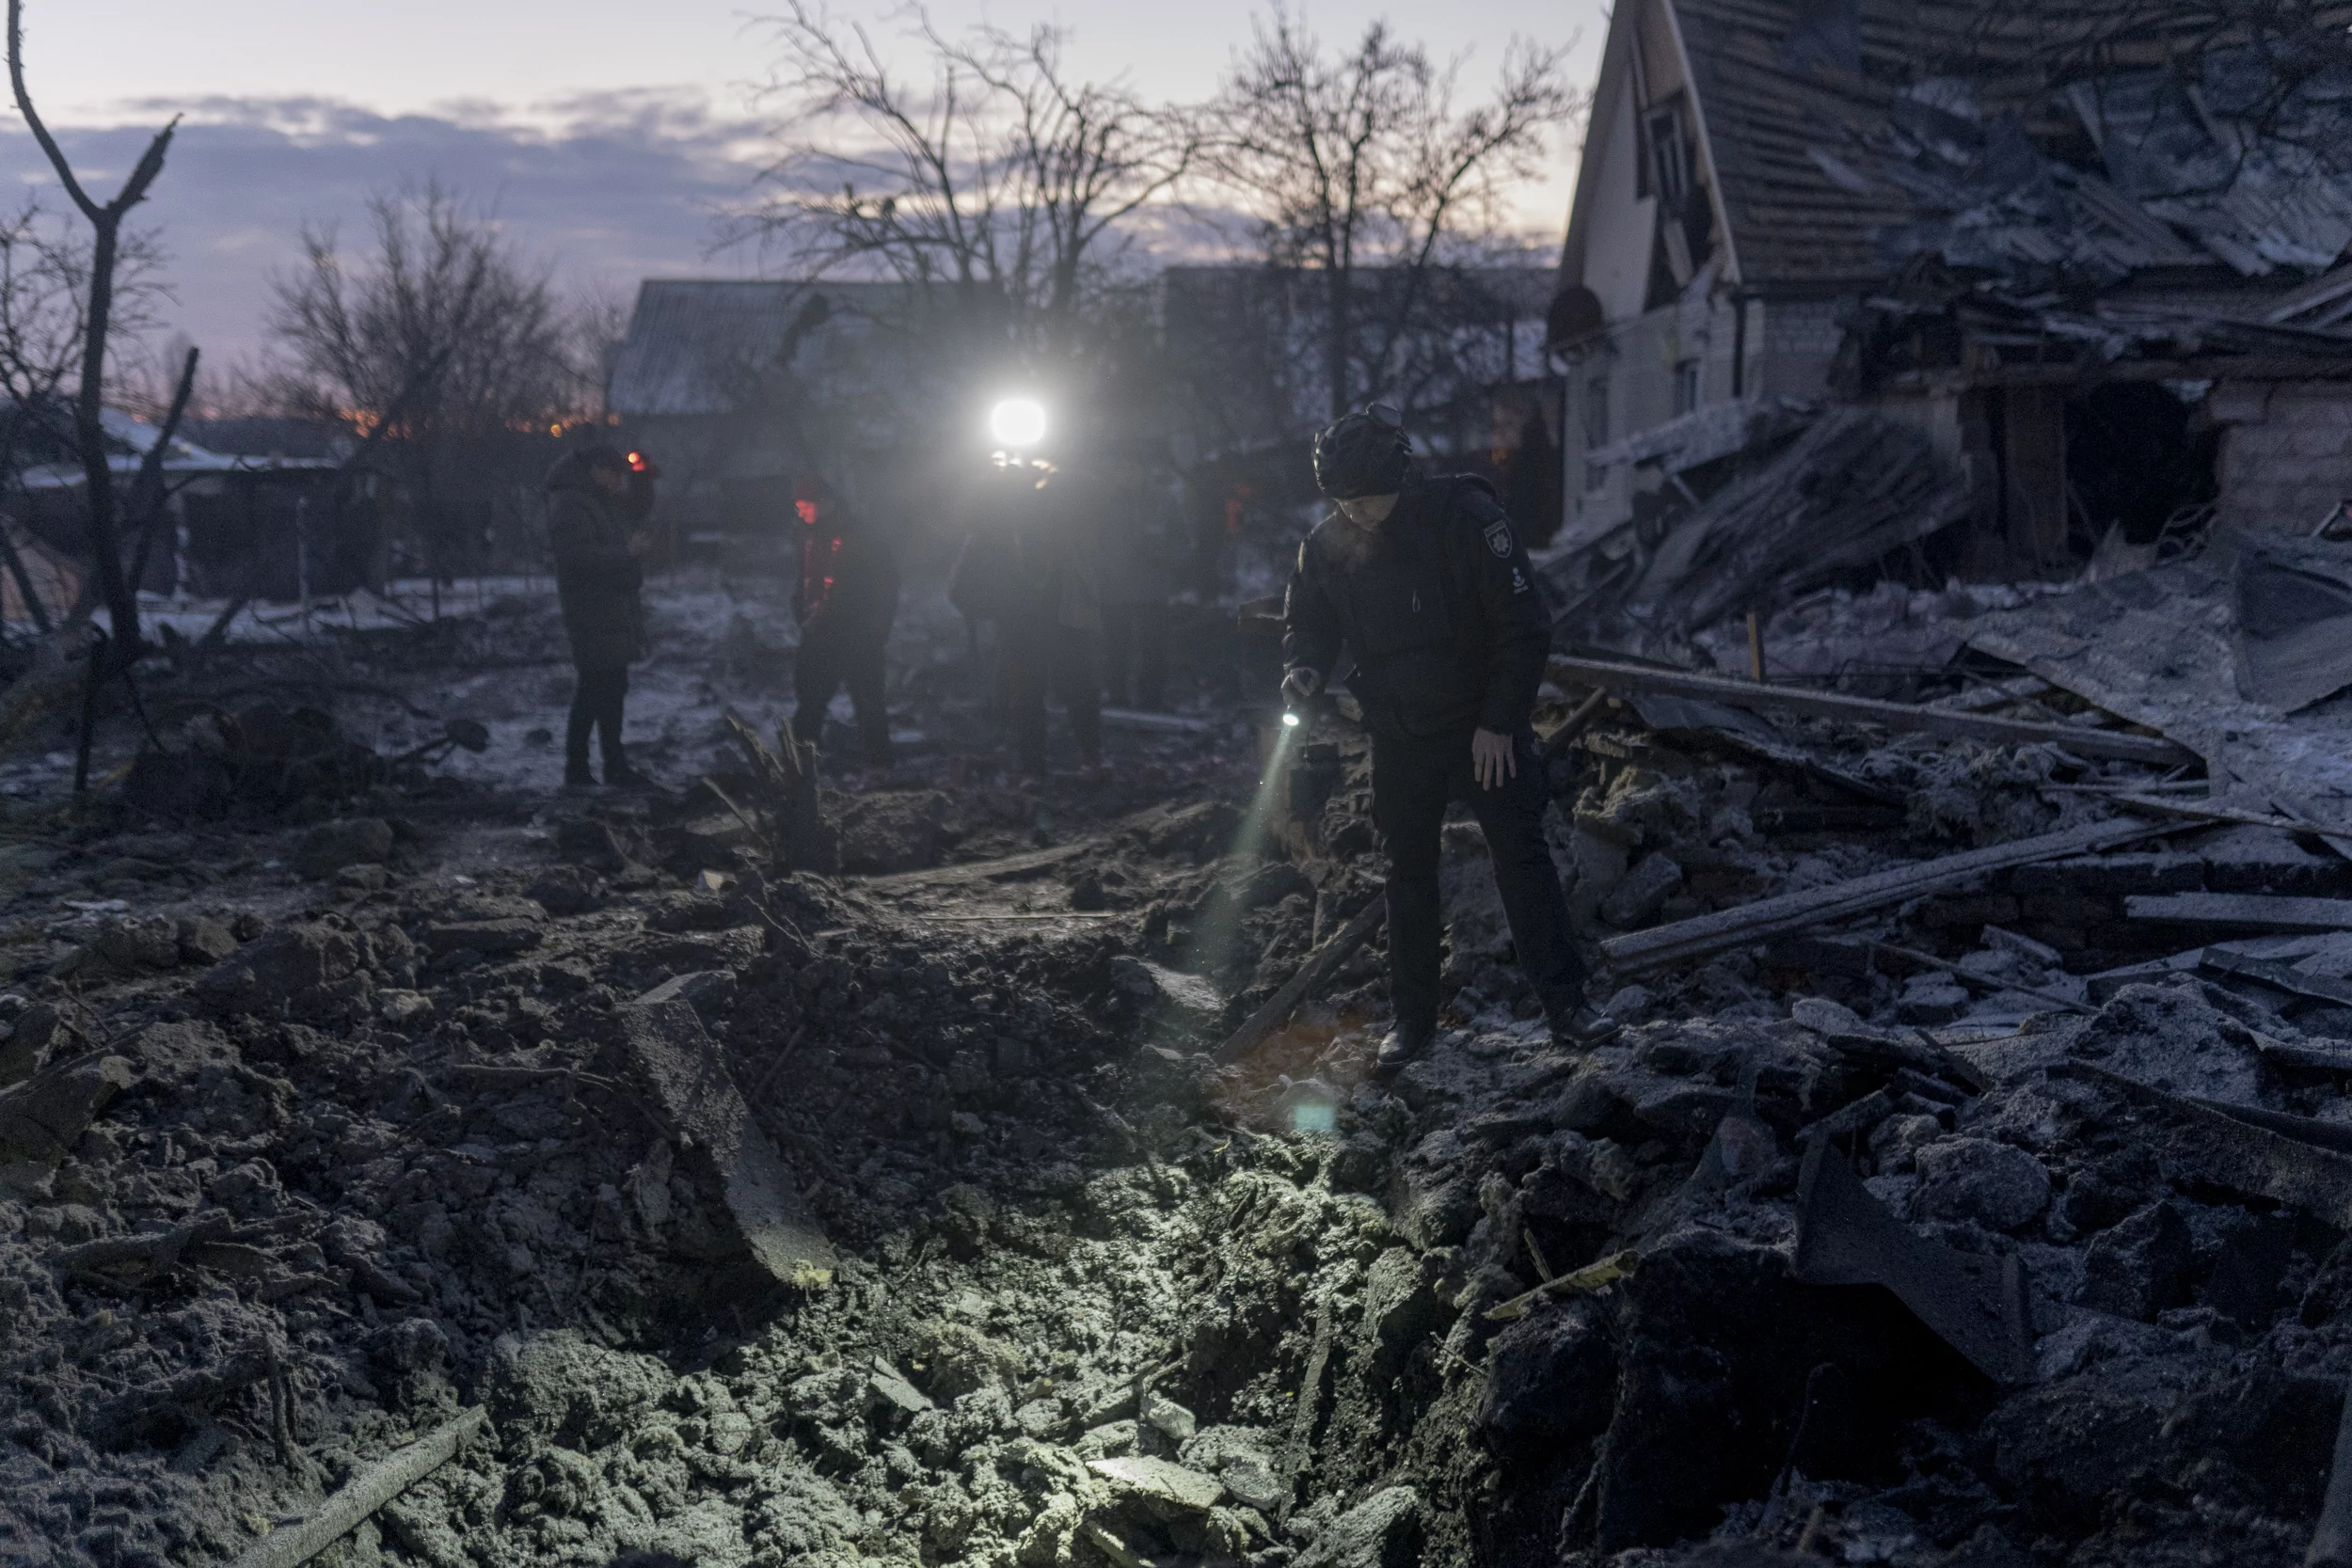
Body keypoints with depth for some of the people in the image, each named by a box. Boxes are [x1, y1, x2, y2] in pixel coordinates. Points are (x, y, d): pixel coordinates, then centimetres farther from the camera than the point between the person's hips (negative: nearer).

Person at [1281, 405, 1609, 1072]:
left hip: (1488, 728, -4)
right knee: (1407, 873, 10)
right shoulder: (1327, 544, -7)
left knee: (1523, 858, -3)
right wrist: (1304, 668, -15)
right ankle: (1412, 1018, 21)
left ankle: (1565, 1004, 5)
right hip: (1399, 737, 4)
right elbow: (1307, 621, 8)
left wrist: (1499, 722, -16)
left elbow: (1524, 627, -16)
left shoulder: (1468, 518, -20)